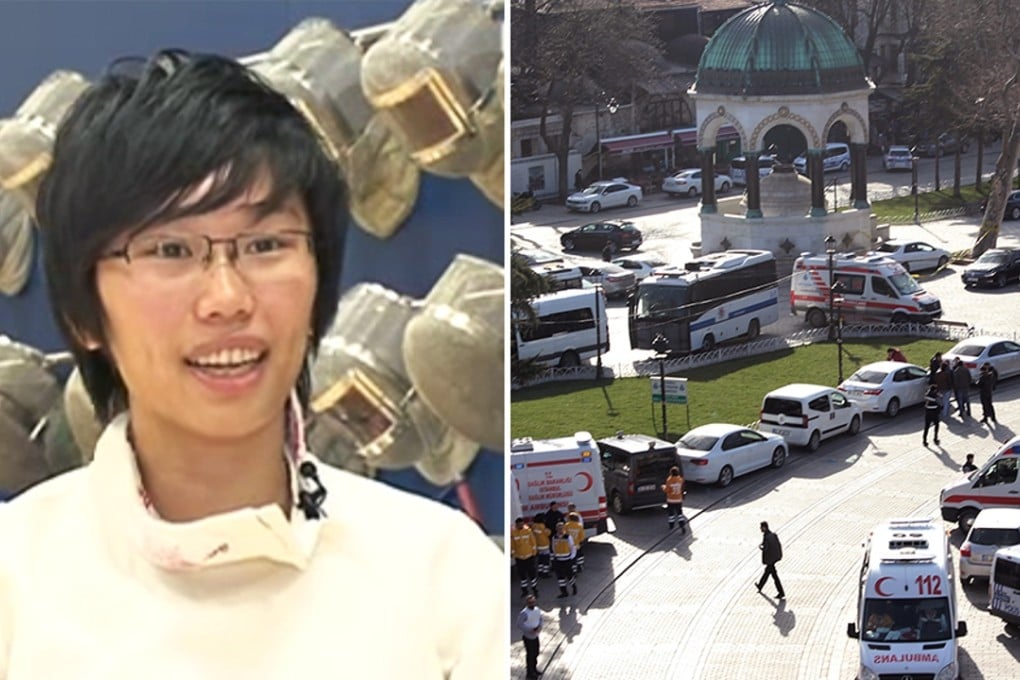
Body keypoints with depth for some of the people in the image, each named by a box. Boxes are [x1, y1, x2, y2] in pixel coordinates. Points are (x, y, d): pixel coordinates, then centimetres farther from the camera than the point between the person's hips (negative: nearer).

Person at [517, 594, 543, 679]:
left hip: (535, 636, 6)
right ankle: (529, 673, 22)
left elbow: (540, 619, 10)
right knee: (530, 654, 5)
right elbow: (519, 625, -20)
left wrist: (540, 626, -11)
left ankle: (534, 669, 42)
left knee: (536, 653, 21)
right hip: (528, 637, -6)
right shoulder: (524, 613, -25)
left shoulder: (537, 610, -5)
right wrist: (531, 630, -26)